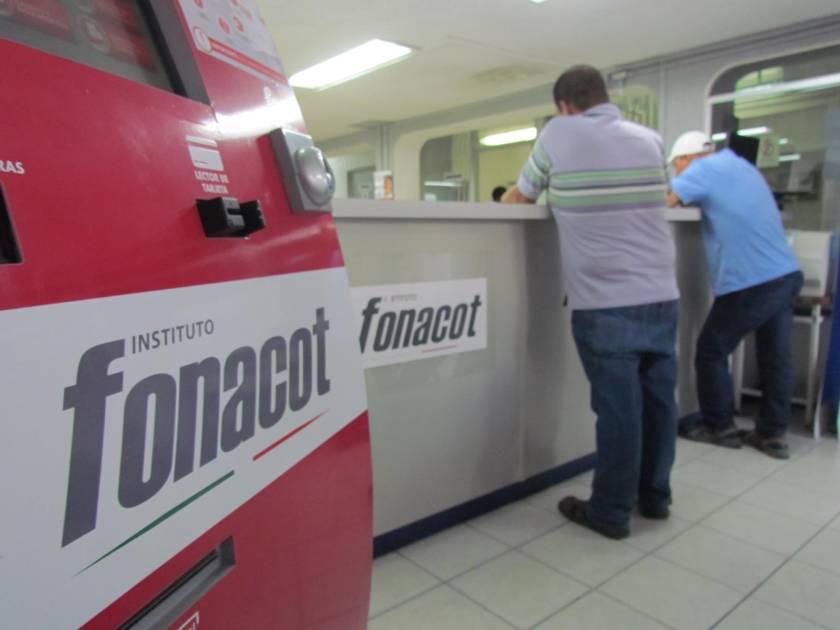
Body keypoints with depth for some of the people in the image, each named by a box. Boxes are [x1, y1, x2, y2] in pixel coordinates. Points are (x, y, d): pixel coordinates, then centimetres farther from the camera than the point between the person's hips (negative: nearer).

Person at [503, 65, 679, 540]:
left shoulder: (558, 135, -1)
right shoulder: (652, 139, 12)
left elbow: (518, 201, 10)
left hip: (606, 302, -5)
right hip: (663, 296, 5)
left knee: (618, 407, 1)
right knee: (659, 399, 13)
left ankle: (611, 512, 14)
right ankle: (655, 496, 29)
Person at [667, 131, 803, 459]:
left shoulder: (704, 168, -5)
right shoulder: (740, 165, 20)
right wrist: (693, 195, 18)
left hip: (749, 283, -9)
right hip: (786, 275, 9)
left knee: (711, 353, 5)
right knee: (776, 358, 11)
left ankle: (719, 426, 16)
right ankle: (773, 434, 18)